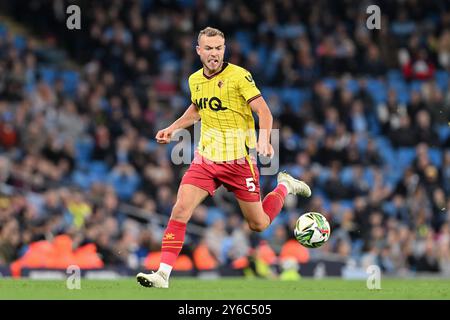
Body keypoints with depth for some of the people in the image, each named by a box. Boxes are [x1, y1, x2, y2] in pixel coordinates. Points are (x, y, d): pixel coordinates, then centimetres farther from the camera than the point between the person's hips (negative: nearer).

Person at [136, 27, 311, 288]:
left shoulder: (239, 75, -12)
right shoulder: (195, 80, 6)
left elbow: (264, 112, -15)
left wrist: (264, 140, -32)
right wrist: (173, 129, 18)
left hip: (239, 160, -4)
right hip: (206, 157, 4)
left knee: (258, 225, 8)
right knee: (180, 210, -15)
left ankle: (285, 186, 36)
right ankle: (163, 274, -14)